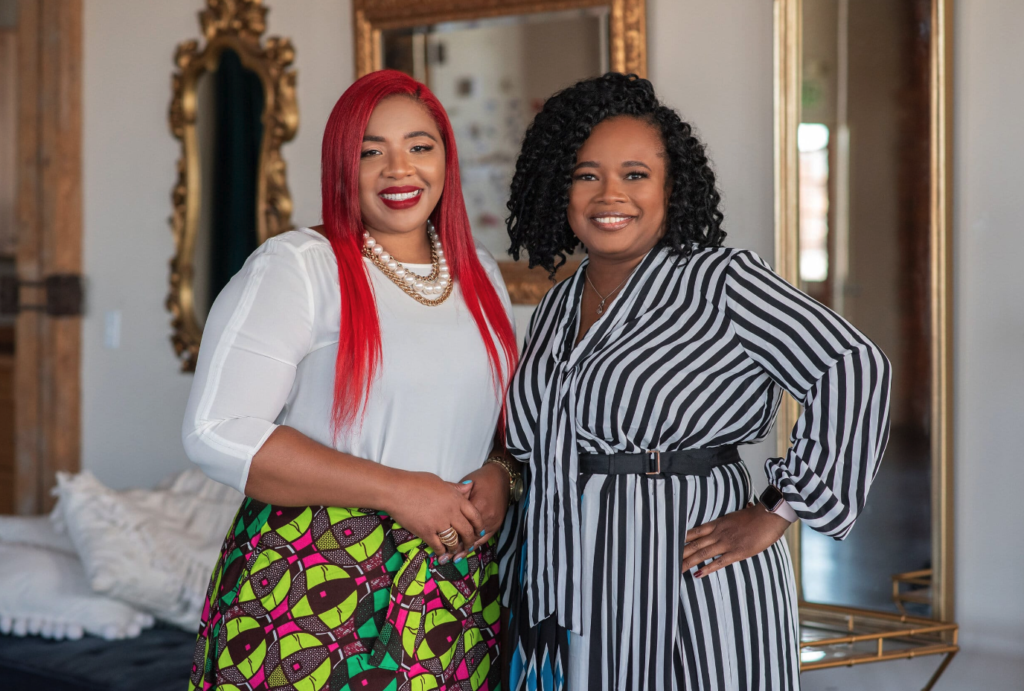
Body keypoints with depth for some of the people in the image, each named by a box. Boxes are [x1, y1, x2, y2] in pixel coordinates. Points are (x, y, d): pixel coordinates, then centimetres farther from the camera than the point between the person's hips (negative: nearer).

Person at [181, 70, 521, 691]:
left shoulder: (481, 276, 12)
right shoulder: (297, 267, -8)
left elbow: (510, 412, 23)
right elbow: (219, 432, -17)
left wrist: (498, 475, -2)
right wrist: (398, 489, -18)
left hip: (459, 593, 5)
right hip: (312, 591, -5)